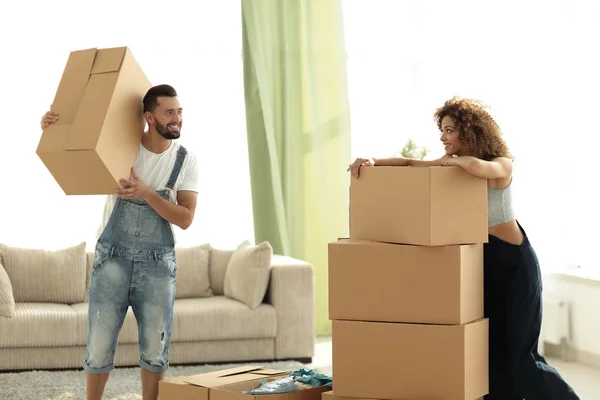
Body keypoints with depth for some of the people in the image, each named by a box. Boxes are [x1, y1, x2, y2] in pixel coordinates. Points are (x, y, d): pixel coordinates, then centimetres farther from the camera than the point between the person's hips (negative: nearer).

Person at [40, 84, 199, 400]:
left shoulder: (186, 160, -2)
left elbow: (185, 219, -9)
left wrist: (147, 194, -24)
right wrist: (50, 128, -13)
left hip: (158, 265, 1)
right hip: (112, 260, -1)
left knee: (155, 349, 7)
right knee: (99, 346, 2)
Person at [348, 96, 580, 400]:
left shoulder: (502, 164, -15)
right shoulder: (452, 167, 6)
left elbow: (478, 167, -37)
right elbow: (409, 164, 0)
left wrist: (450, 160, -20)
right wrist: (373, 162, -16)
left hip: (515, 262, -7)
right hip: (481, 262, 7)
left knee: (521, 355, -7)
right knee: (492, 351, 5)